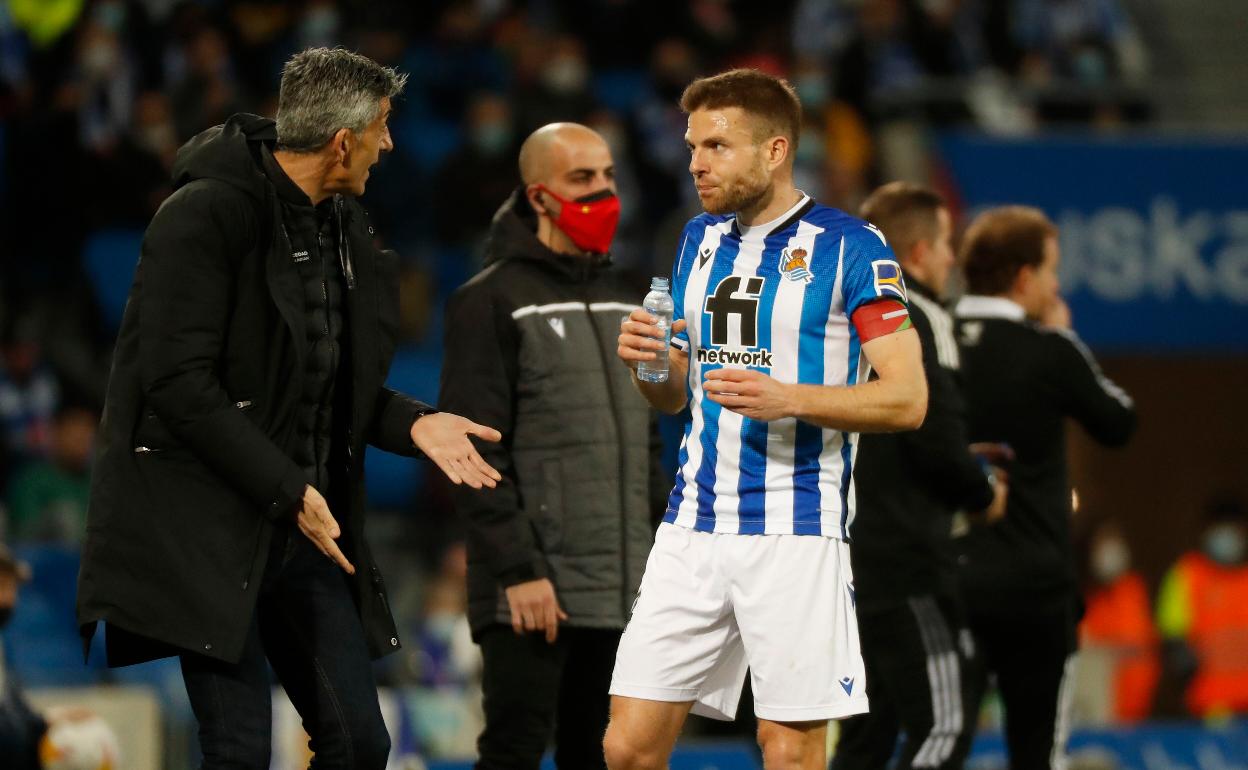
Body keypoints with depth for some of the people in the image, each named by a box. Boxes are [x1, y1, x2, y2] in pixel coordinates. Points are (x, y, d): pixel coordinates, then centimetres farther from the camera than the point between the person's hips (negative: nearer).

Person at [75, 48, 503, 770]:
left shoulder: (342, 227, 13)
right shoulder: (206, 215, -13)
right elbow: (178, 384, -19)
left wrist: (413, 423, 2)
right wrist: (287, 491, -19)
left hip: (303, 522, 8)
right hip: (208, 520, -8)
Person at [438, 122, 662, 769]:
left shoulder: (622, 303, 18)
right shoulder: (492, 302, -4)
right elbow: (475, 454, -11)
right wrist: (517, 569, -18)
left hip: (621, 594, 7)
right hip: (533, 593, -7)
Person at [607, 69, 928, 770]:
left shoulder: (849, 246, -6)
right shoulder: (701, 239, 15)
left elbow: (907, 399, -10)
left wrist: (789, 399, -23)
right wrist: (647, 363, -1)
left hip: (796, 532, -6)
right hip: (694, 525, 6)